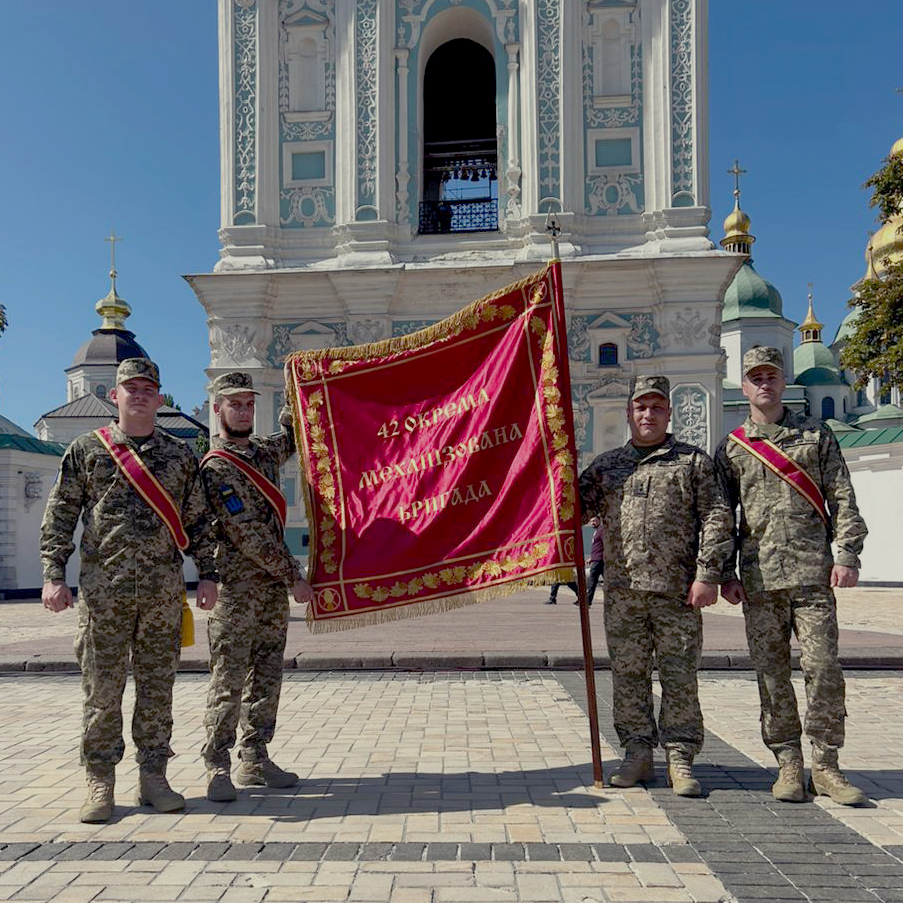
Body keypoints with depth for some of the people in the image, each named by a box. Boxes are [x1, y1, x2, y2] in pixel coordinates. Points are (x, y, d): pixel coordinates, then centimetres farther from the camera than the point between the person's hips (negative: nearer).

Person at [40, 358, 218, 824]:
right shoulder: (86, 449, 7)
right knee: (101, 688, 2)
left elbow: (197, 520, 14)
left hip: (164, 589, 2)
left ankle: (153, 776, 17)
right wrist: (54, 574, -3)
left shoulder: (180, 454, 11)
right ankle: (100, 783, 15)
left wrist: (207, 573, 7)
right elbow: (59, 517, 6)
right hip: (103, 587, -1)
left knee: (157, 685, 6)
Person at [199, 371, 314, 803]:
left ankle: (255, 760, 20)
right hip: (236, 588, -8)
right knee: (229, 680, -3)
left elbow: (293, 435, 35)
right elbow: (248, 534, -17)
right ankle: (218, 766, 7)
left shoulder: (263, 450, 12)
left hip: (273, 587, 8)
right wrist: (293, 576, -14)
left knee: (266, 677, 11)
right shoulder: (217, 468, -12)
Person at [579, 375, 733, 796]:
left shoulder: (694, 461, 8)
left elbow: (716, 520, 2)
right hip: (622, 589, 2)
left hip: (678, 589, -2)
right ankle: (638, 753, 18)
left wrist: (707, 575, -7)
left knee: (680, 674, 2)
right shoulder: (606, 465, 15)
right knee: (628, 674, 6)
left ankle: (680, 759, 12)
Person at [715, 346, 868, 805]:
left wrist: (847, 554, -4)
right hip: (758, 577, 1)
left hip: (812, 572, -1)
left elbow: (842, 499, 7)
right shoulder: (731, 448, 10)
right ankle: (788, 765, 15)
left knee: (823, 667, -3)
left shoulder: (817, 435, 10)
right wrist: (724, 573, 3)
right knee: (771, 673, 4)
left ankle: (825, 767, 9)